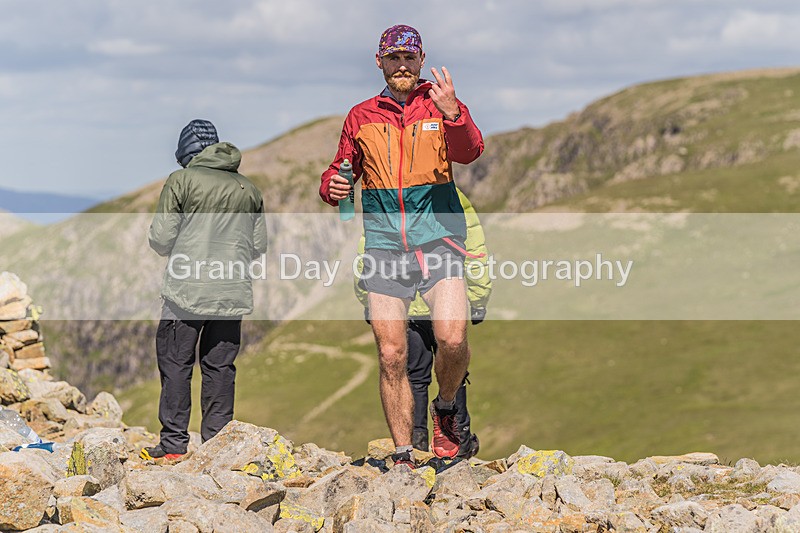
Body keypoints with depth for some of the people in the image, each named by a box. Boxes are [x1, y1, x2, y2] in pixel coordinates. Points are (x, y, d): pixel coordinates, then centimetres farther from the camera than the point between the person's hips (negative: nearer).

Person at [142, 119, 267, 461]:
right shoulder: (248, 189, 9)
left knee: (175, 365, 2)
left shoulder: (181, 181, -4)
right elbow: (259, 246, 12)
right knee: (220, 367, 10)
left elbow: (160, 239, -4)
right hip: (232, 293, 4)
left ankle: (174, 444, 0)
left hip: (186, 291, -4)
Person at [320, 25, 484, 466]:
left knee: (452, 339, -20)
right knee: (391, 356, -2)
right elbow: (339, 171, 22)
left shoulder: (442, 106, 5)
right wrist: (332, 186, -2)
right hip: (384, 243, 2)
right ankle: (402, 456, 8)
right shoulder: (361, 117, 14)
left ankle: (445, 410, 10)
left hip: (437, 237, -2)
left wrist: (452, 114, -33)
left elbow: (469, 152, -13)